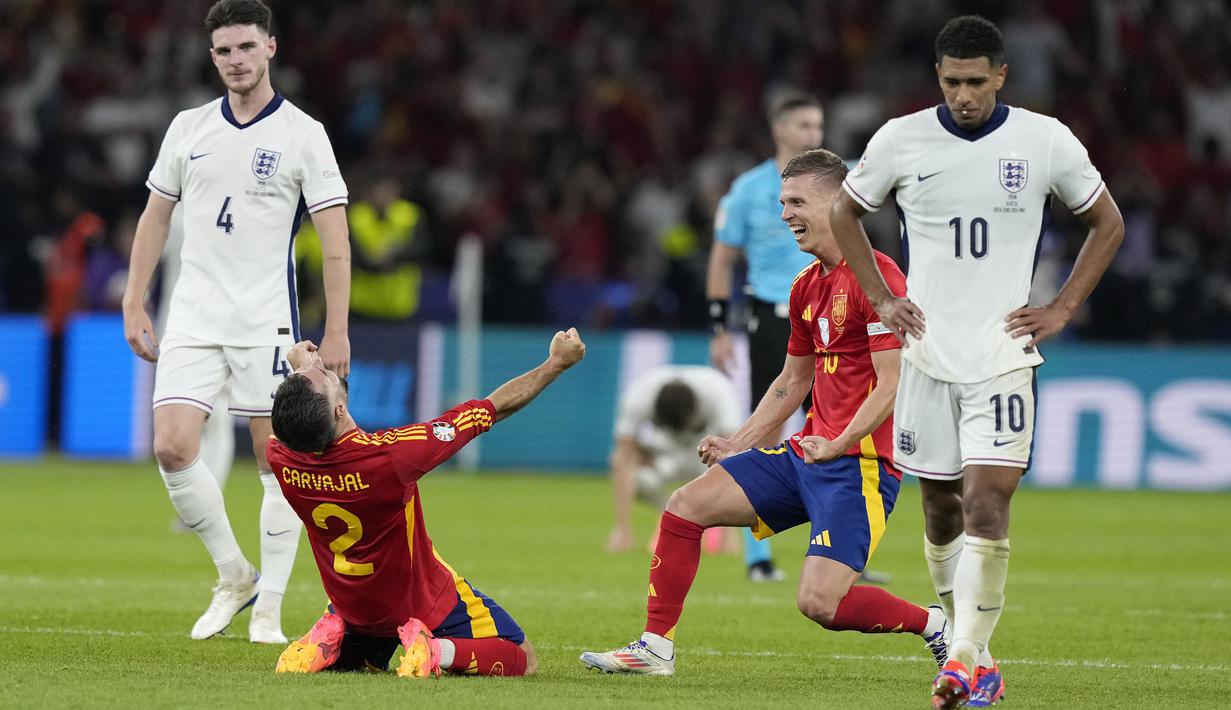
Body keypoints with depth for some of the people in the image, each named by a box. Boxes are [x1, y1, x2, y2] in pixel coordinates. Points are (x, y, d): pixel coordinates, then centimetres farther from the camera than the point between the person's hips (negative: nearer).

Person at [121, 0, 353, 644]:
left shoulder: (303, 134, -2)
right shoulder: (189, 128, 9)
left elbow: (334, 239, -4)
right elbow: (155, 217, 17)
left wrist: (336, 331, -9)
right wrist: (134, 304, 11)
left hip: (266, 323, -3)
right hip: (192, 318, 3)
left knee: (278, 463, -2)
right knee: (172, 448, -10)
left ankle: (268, 610, 5)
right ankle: (233, 576, 8)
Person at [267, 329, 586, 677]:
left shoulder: (282, 458, -25)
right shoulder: (391, 455, -38)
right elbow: (496, 406, -26)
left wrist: (301, 369, 20)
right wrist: (558, 362, -14)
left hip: (352, 607, 4)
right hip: (426, 605, -4)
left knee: (354, 660, 36)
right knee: (522, 660, 12)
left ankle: (331, 638, 2)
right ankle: (439, 649, -12)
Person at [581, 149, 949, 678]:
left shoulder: (876, 277, -13)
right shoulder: (807, 287, 15)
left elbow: (892, 386, -18)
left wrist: (837, 445, -25)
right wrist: (738, 443, 18)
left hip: (859, 463, -9)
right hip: (807, 455, 9)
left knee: (820, 602, -20)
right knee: (685, 506, 2)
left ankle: (936, 625, 3)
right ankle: (656, 647, 10)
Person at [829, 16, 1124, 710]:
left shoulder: (1046, 141, -3)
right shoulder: (901, 140, 0)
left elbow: (1108, 223, 11)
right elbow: (845, 214, 17)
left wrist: (1062, 309, 3)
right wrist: (882, 299, 8)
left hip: (1004, 353, -2)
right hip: (928, 352, 2)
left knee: (987, 505, -15)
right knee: (941, 509, 7)